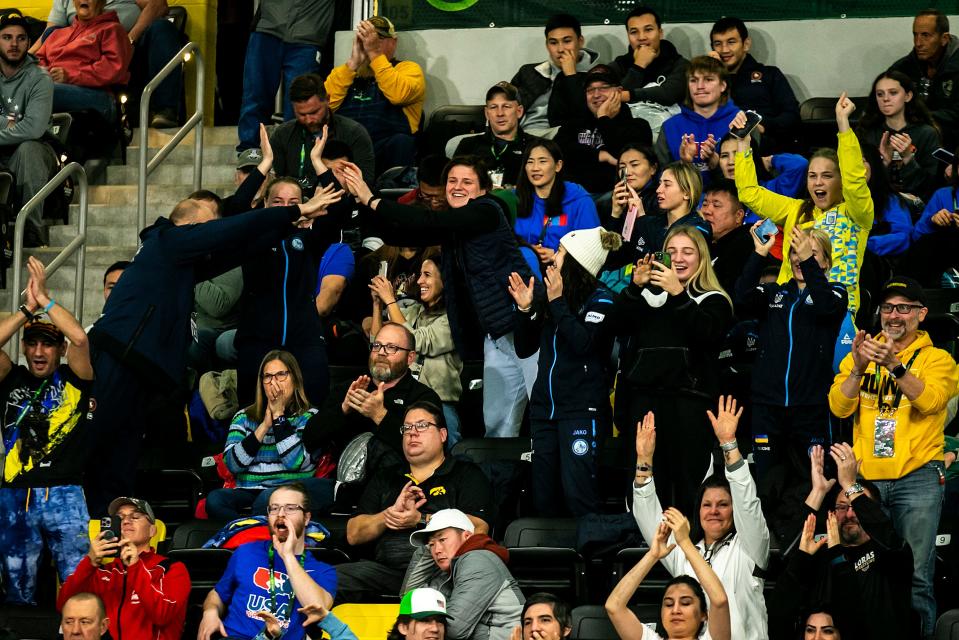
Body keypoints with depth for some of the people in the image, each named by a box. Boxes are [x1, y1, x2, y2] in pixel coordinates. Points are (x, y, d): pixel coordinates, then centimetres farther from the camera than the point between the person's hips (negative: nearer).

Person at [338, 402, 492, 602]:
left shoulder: (467, 475, 15)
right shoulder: (385, 478, 27)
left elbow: (478, 529, -3)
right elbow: (353, 535, 18)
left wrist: (421, 520, -8)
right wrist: (390, 514, 0)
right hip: (386, 568, 4)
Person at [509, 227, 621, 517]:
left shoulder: (600, 299, -5)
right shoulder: (549, 297, 13)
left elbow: (583, 342, -20)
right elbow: (524, 348, 16)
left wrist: (558, 302, -15)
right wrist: (525, 309, 2)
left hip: (582, 409, -7)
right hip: (545, 406, 7)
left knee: (577, 493, -14)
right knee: (543, 498, 7)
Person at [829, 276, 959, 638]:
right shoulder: (862, 354, 12)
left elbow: (929, 400, -16)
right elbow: (839, 407, -1)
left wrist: (894, 365, -30)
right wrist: (858, 368, -18)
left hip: (917, 478, -3)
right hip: (867, 477, 3)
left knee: (915, 576, -6)